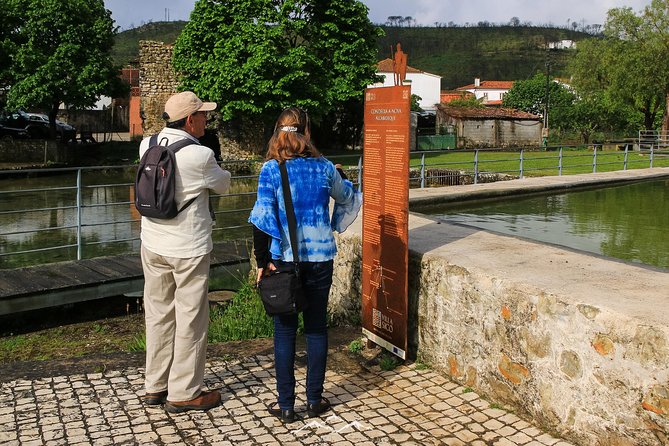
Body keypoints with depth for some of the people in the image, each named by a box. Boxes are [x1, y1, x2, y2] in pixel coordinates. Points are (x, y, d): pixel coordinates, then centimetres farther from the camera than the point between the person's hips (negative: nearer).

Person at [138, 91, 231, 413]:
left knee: (158, 315, 16)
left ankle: (155, 386, 29)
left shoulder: (147, 146, -1)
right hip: (188, 250, -7)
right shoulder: (199, 156, -19)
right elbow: (223, 185, -1)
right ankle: (184, 393, 16)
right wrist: (214, 172, 17)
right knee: (190, 320, 6)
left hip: (153, 245, 7)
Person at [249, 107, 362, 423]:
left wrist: (262, 260, -7)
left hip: (285, 259, -2)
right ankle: (314, 399, 19)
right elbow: (350, 200, 15)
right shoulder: (324, 167, 0)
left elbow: (262, 217, -12)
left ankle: (286, 404, 13)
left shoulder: (271, 169, -8)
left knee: (285, 331, 7)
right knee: (316, 328, 11)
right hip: (321, 258, 2)